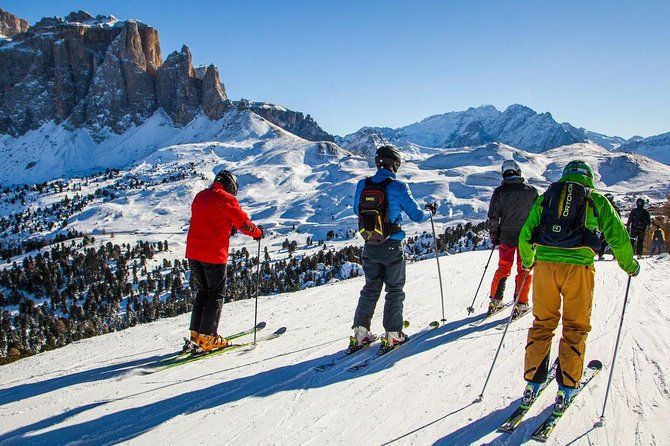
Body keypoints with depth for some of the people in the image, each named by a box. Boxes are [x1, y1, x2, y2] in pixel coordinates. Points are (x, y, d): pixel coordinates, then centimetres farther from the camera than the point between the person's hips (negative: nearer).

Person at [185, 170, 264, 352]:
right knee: (216, 295, 4)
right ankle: (208, 337, 4)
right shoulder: (226, 199, -9)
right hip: (214, 255, -7)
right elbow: (244, 223, -6)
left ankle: (196, 333, 21)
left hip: (193, 253, 7)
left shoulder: (200, 196, 13)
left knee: (203, 291, 19)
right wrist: (258, 233, 12)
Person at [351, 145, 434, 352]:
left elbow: (357, 210, 13)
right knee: (394, 289, 12)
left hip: (370, 247, 4)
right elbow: (417, 215, -9)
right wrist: (430, 211, 12)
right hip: (392, 247, -4)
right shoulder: (398, 187, -16)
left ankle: (360, 332, 17)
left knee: (371, 288, 17)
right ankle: (392, 334, 14)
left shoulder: (362, 185, -4)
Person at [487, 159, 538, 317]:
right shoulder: (531, 190, -4)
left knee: (503, 268, 14)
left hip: (506, 236, 1)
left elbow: (493, 217, -3)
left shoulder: (499, 192, -4)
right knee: (523, 270, 9)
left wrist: (494, 237, 8)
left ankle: (495, 301, 14)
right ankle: (520, 304, 8)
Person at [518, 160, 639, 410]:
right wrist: (630, 266, 23)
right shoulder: (596, 200, 12)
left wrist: (528, 262, 32)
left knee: (542, 324, 13)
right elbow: (618, 237, 8)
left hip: (544, 265, 2)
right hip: (578, 267, -2)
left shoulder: (544, 198, 18)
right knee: (575, 327, 11)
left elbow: (525, 236, 15)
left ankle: (532, 383, 15)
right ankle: (566, 387, 12)